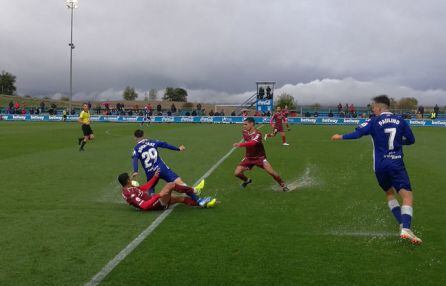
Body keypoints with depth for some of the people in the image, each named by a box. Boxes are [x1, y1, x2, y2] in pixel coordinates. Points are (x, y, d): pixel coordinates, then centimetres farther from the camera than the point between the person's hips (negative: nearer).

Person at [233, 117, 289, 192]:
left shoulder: (257, 134, -25)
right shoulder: (245, 132, -4)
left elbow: (252, 143, -45)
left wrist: (241, 144, -55)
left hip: (259, 157, -5)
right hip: (248, 157, 5)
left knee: (271, 172, -17)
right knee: (237, 173, -6)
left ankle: (283, 185, 8)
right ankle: (247, 181, 26)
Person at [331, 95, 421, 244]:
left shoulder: (374, 121, -2)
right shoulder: (400, 120, 5)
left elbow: (357, 134, -9)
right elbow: (411, 140, 12)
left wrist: (341, 136, 5)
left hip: (380, 166, 1)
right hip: (397, 165, -1)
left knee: (389, 193, 22)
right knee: (407, 195, -7)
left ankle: (402, 225, 12)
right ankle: (406, 229, -27)